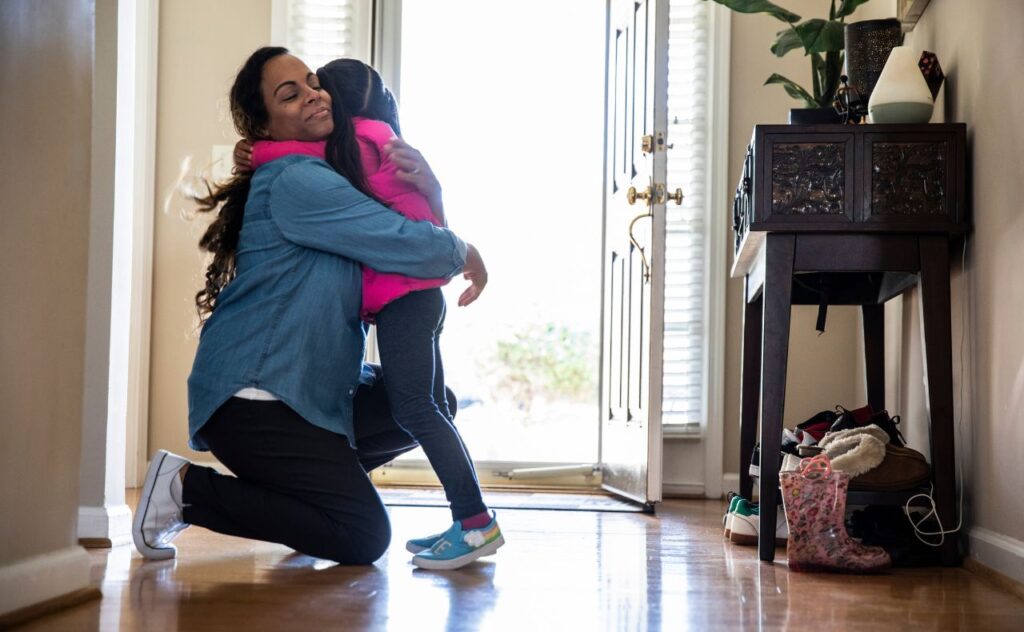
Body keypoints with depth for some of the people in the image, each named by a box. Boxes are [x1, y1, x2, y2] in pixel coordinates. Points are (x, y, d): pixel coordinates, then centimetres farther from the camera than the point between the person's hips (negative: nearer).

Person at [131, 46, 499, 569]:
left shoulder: (332, 176, 15)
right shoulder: (294, 182, -16)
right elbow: (409, 244, -21)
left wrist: (424, 181, -9)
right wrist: (468, 256, 0)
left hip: (314, 389, 10)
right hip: (250, 398, -10)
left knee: (432, 402, 10)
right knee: (363, 538, -12)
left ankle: (308, 478, 14)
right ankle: (186, 489, -5)